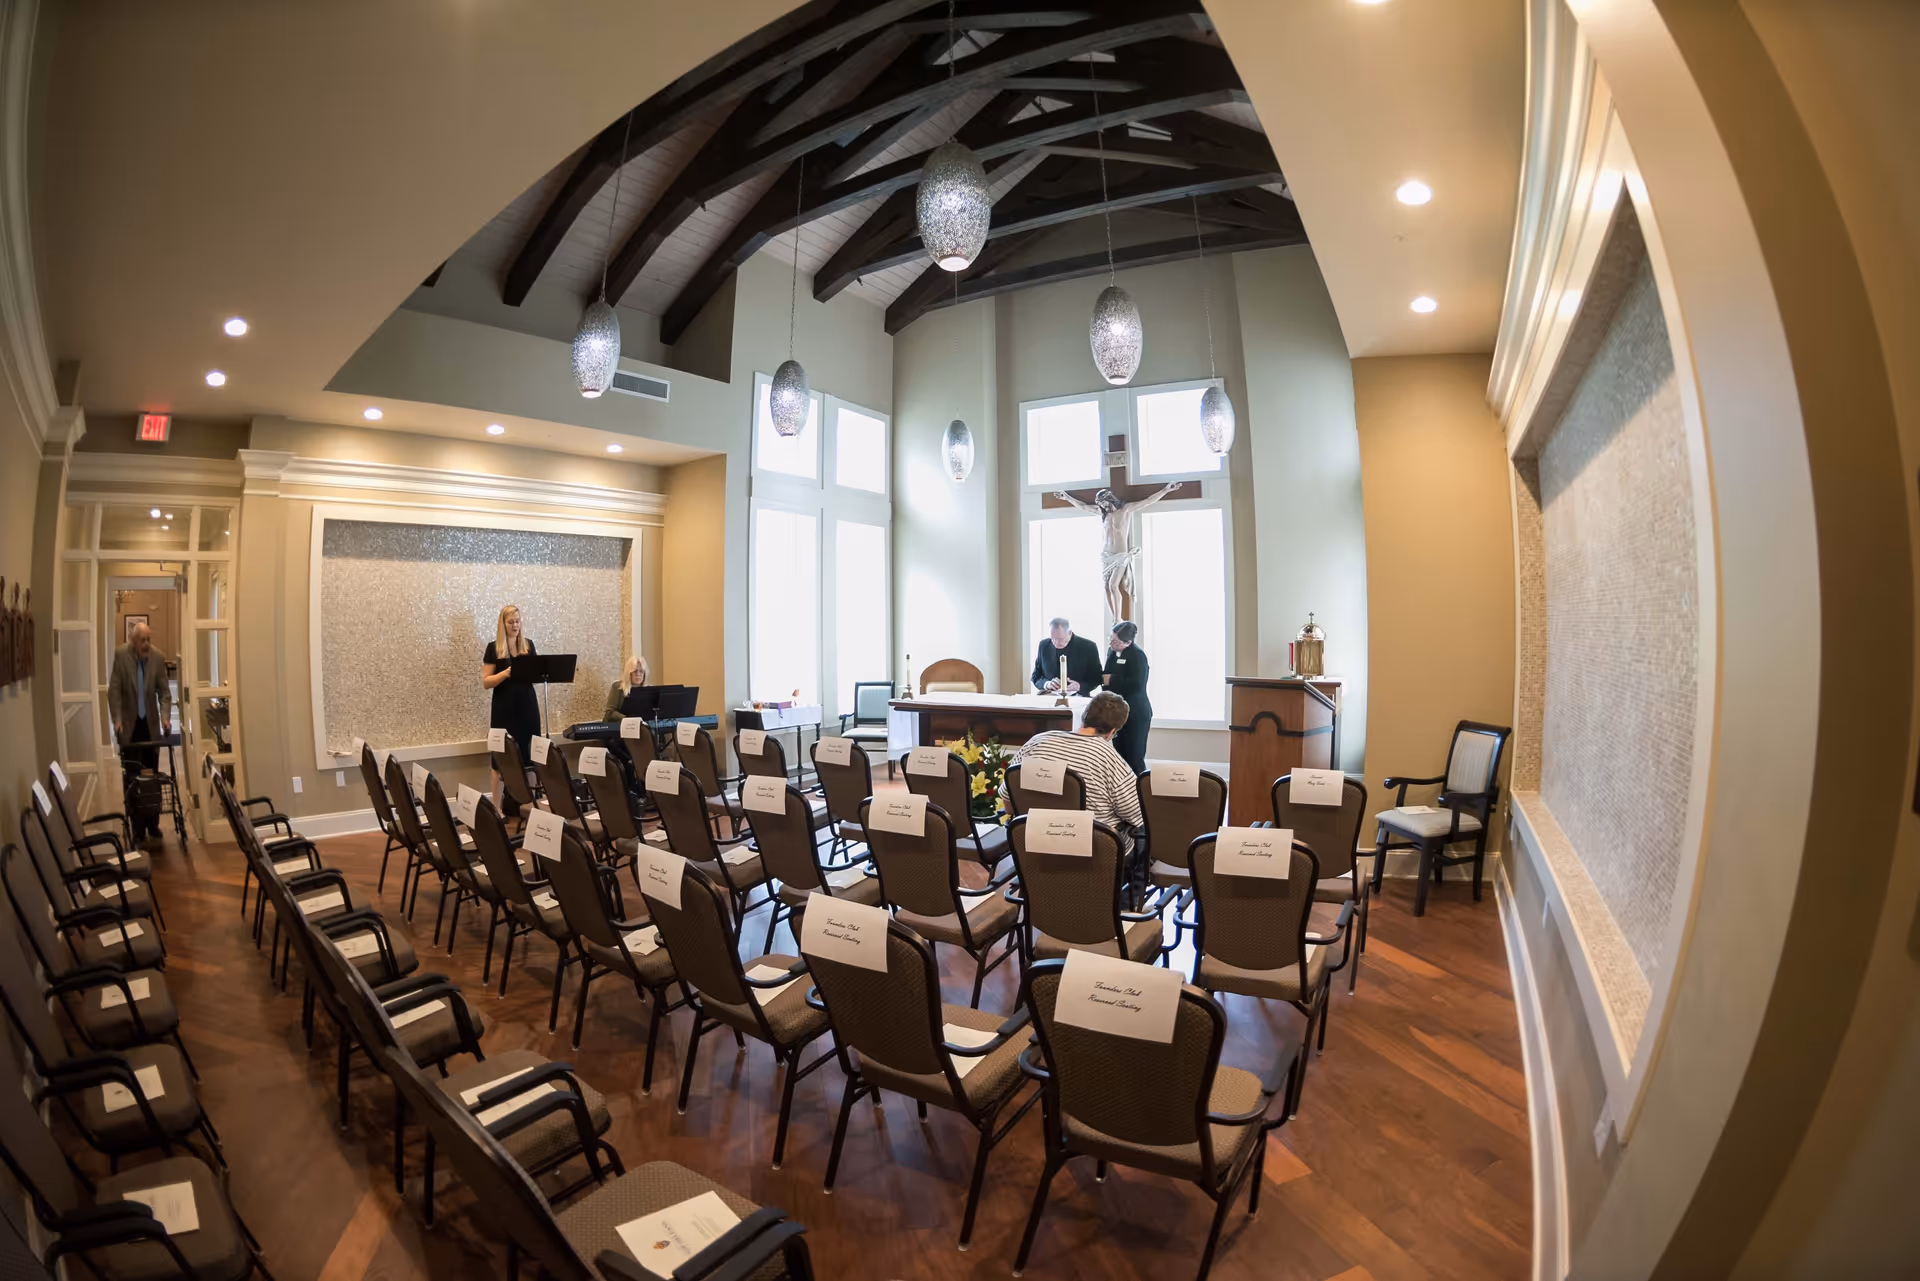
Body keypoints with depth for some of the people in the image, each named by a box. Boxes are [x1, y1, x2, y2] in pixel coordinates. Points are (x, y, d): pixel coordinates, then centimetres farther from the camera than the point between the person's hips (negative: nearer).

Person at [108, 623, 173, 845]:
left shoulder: (158, 659, -3)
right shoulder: (120, 655, -8)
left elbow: (164, 691, 0)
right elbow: (114, 689, -8)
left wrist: (165, 717, -14)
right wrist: (117, 719, -16)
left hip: (150, 725, 2)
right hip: (129, 725, -2)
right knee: (133, 778, 0)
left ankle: (153, 827, 14)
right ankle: (138, 831, 5)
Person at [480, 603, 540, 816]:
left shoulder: (528, 645, 8)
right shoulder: (493, 648, -2)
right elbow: (485, 682, -5)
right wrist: (506, 673, -21)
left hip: (528, 706, 3)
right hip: (504, 709, -3)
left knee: (527, 755, 5)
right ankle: (497, 806, 5)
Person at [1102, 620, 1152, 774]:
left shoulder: (1137, 655, -17)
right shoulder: (1112, 651, 7)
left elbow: (1137, 685, -29)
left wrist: (1112, 680, -20)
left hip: (1135, 715, -8)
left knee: (1134, 758, -2)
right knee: (1119, 758, 14)